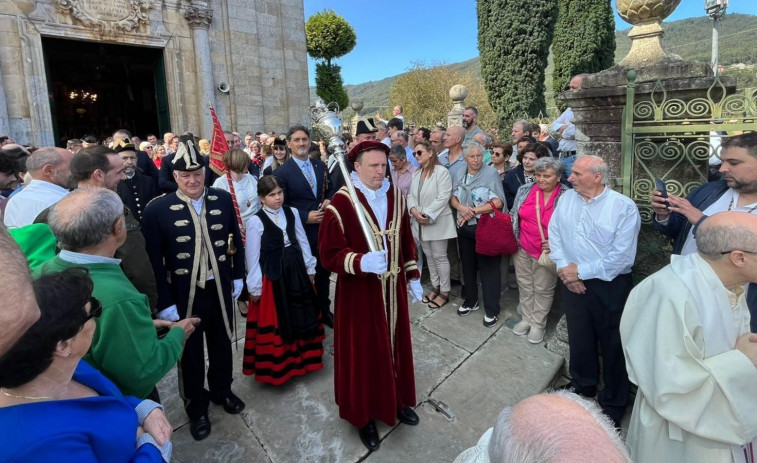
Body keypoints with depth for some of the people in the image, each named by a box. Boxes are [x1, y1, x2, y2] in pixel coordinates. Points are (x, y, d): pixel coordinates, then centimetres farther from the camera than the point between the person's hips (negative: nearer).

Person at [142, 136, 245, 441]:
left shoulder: (223, 199, -4)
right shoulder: (157, 209, -15)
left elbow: (235, 240, 5)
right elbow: (154, 261, -13)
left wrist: (238, 276, 7)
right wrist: (165, 302, -14)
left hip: (220, 289, 3)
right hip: (184, 296, -3)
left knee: (221, 344, 22)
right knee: (191, 353, 17)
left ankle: (221, 391, 48)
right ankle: (196, 407, 40)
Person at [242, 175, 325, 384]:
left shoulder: (292, 212, 1)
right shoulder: (255, 221, -13)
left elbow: (302, 241, 9)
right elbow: (252, 256, -10)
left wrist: (310, 268, 10)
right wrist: (255, 286, -8)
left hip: (296, 270, 5)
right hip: (272, 275, -5)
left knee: (301, 316, 17)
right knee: (275, 321, 7)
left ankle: (302, 357, 38)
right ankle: (277, 366, 26)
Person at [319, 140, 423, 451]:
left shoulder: (396, 197, 2)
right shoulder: (342, 202, -17)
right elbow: (329, 253, -18)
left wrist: (413, 277, 13)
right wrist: (361, 262, -35)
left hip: (393, 288, 5)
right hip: (359, 292, -5)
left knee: (394, 345, 19)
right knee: (363, 353, 9)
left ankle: (397, 401, 42)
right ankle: (365, 415, 30)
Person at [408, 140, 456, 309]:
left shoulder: (441, 171, -12)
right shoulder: (416, 173, 12)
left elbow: (443, 197, -20)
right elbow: (411, 195, 8)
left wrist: (427, 214, -21)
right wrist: (414, 210, -12)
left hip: (437, 222, -7)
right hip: (420, 222, 7)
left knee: (439, 257, 0)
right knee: (429, 256, 16)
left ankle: (444, 292, 13)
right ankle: (435, 287, 30)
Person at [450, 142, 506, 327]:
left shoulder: (491, 173, -10)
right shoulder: (458, 175, 7)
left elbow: (498, 202, -16)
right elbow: (453, 197, 7)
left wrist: (473, 211, -17)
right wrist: (461, 208, -15)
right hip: (464, 227, 6)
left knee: (489, 267, 1)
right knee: (468, 265, 17)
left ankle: (491, 309, 13)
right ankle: (470, 300, 34)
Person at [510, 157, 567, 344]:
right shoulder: (525, 190, -1)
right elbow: (514, 216, 8)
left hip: (547, 251, -4)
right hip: (523, 248, 4)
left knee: (543, 289, 11)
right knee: (525, 285, 17)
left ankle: (538, 323, 29)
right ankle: (527, 318, 36)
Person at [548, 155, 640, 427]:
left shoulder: (624, 207, -15)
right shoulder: (566, 198, 2)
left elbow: (621, 257, -20)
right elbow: (554, 234, 3)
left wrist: (580, 270, -17)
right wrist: (564, 268, -10)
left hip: (610, 287, -4)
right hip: (572, 283, 5)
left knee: (613, 346, 11)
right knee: (579, 340, 20)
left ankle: (613, 405, 33)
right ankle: (582, 389, 44)